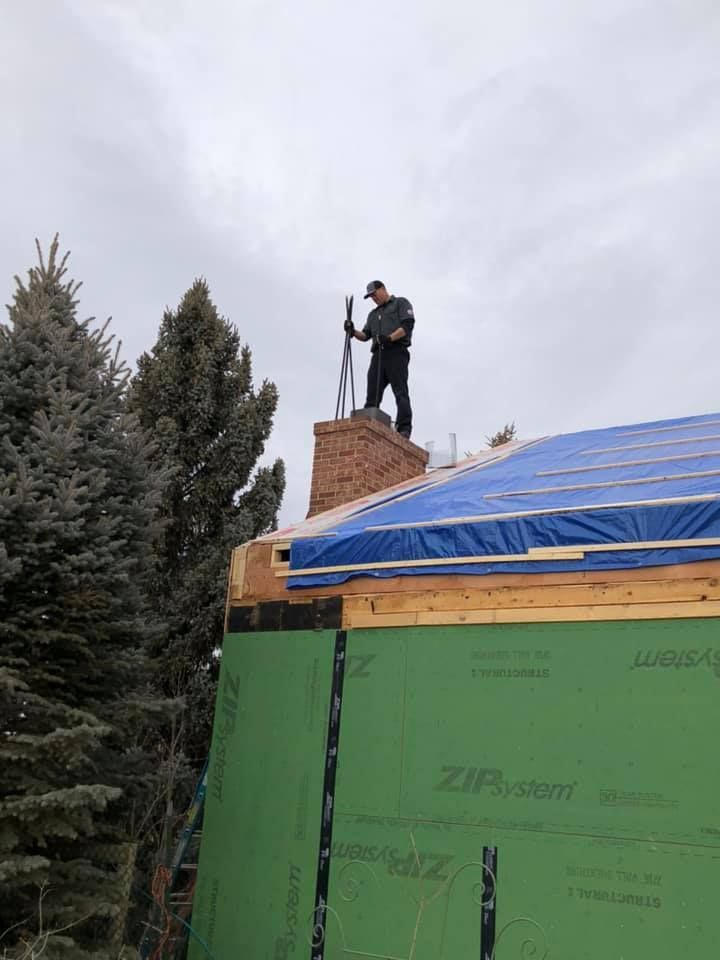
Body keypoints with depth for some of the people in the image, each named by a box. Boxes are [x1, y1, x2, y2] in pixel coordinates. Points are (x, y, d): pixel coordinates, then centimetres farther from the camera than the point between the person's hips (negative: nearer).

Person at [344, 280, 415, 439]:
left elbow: (408, 325, -4)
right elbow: (365, 335, 20)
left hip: (396, 353, -6)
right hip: (378, 355, 6)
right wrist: (353, 332, -1)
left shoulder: (401, 303, 12)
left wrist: (390, 338, -18)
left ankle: (404, 430, -25)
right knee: (372, 396, -6)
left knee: (401, 392, -16)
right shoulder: (373, 314, 32)